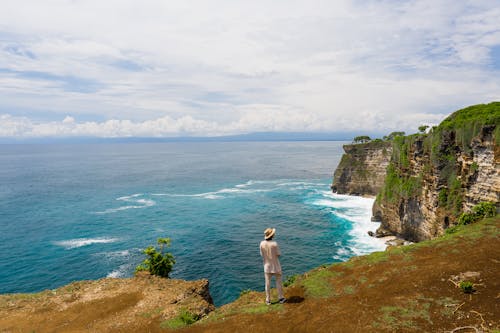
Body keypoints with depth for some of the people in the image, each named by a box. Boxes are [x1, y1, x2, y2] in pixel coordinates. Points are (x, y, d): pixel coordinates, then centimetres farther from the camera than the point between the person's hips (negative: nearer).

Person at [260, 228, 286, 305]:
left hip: (267, 265, 3)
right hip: (275, 265, -3)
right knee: (278, 282, 13)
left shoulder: (262, 243, -11)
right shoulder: (274, 244, -22)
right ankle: (281, 298, 23)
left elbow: (262, 254, 0)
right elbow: (278, 254, -12)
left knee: (268, 283, 11)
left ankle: (268, 300, 18)